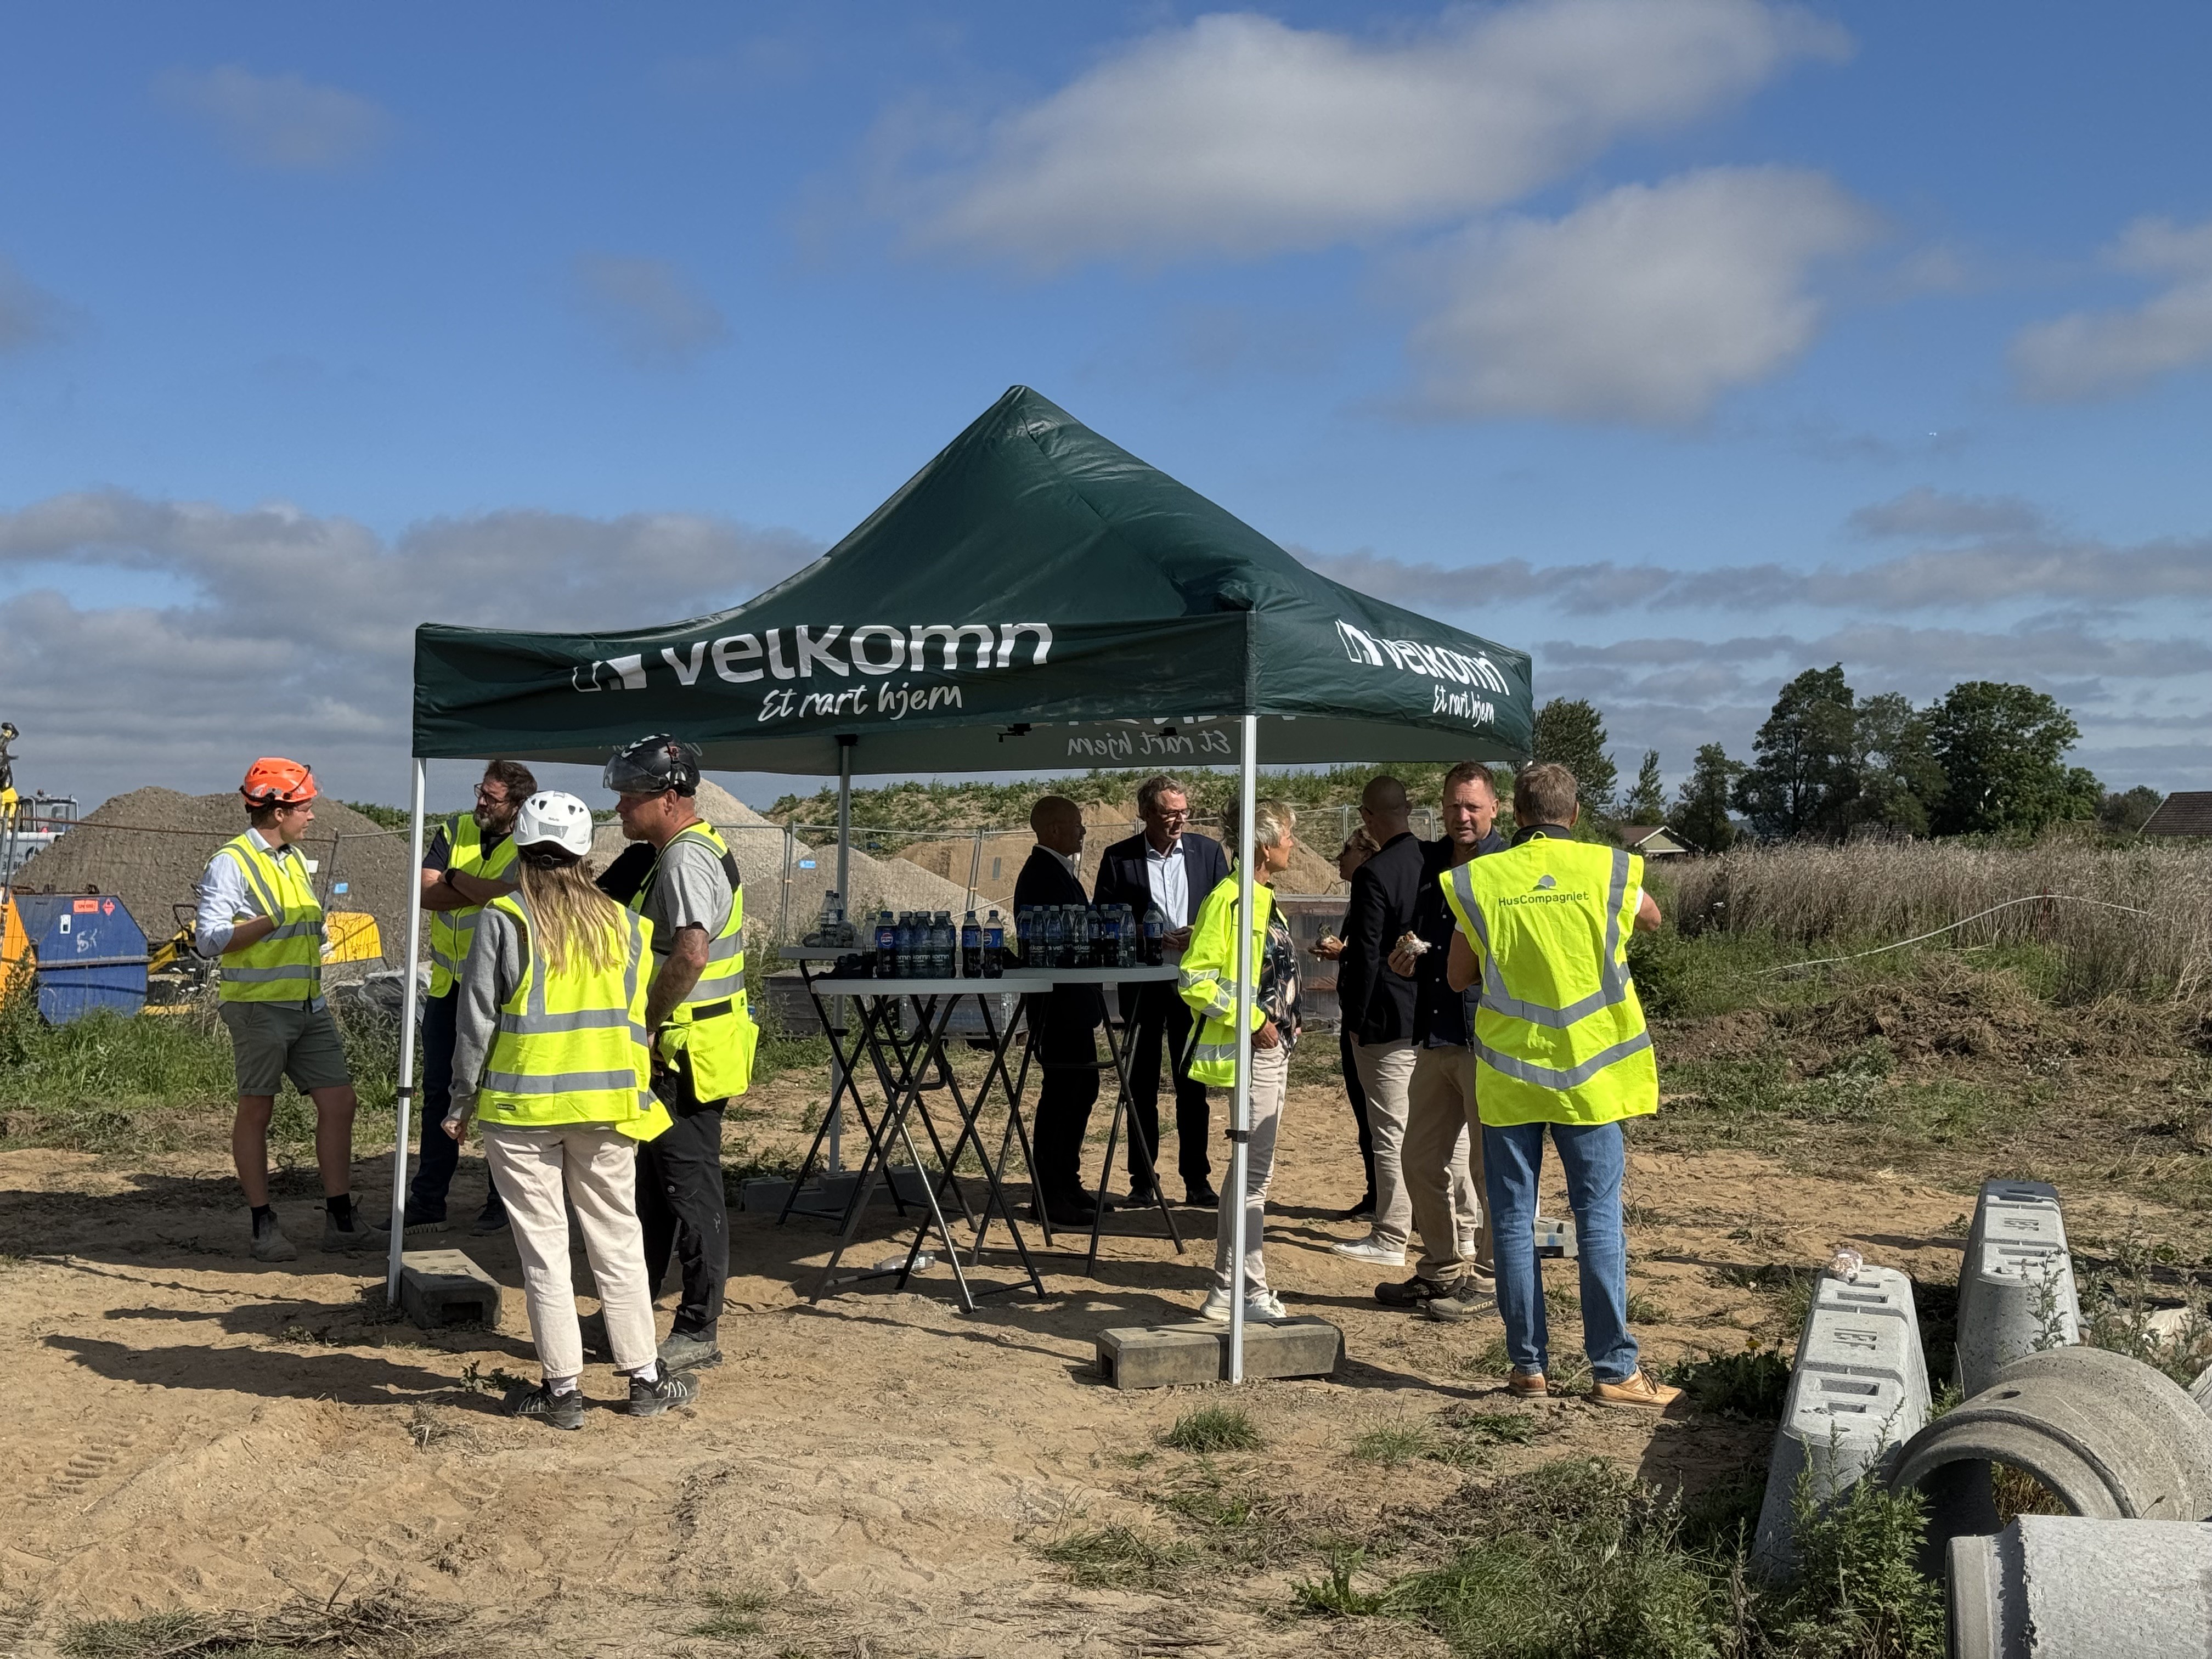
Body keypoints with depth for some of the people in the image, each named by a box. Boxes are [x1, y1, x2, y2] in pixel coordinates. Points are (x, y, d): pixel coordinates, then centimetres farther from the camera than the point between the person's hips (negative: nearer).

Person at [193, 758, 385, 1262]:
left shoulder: (295, 858, 16)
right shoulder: (231, 862, -10)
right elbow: (208, 940, -17)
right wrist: (271, 922, -26)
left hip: (308, 1007, 8)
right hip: (258, 1007, -8)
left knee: (338, 1102, 3)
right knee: (256, 1111, 3)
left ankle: (341, 1221, 10)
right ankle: (262, 1224, 12)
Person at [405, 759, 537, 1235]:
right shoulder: (455, 830, 4)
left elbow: (511, 898, -29)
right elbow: (425, 893, -8)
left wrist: (455, 879, -18)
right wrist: (485, 891, -19)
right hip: (447, 986, 5)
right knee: (437, 1094, 10)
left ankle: (503, 1200, 16)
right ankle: (427, 1201, 18)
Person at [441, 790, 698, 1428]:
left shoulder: (502, 919, -6)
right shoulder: (620, 922, 4)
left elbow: (477, 1018, -5)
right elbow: (636, 1019, 8)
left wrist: (461, 1103, 4)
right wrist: (635, 1096, 18)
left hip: (521, 1107, -3)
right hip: (604, 1104, 3)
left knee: (544, 1249, 5)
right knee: (617, 1242, 12)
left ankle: (563, 1388, 10)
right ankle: (644, 1378, 18)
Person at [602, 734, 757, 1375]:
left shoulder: (686, 859, -18)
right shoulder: (673, 852, 16)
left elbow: (690, 954, -30)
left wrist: (642, 1026, -20)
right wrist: (647, 1029, 17)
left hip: (685, 1052, -11)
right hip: (676, 1051, 11)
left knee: (690, 1189, -3)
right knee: (651, 1180, 18)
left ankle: (698, 1332, 5)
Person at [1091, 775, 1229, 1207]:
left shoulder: (1208, 852, 5)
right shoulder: (1118, 859, 0)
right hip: (1142, 985, -1)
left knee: (1193, 1086, 5)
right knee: (1142, 1085, 5)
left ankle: (1197, 1179, 12)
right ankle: (1143, 1179, 13)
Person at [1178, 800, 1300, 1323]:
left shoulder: (1265, 900, 14)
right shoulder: (1230, 899, -15)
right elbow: (1195, 980, -20)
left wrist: (1286, 1021, 13)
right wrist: (1252, 1020, -19)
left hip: (1273, 1048, 10)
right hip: (1251, 1050, -10)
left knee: (1252, 1167, 13)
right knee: (1254, 1170, -6)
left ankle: (1226, 1290, 20)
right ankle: (1250, 1293, 1)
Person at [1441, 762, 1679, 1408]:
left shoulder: (1479, 880, -4)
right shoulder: (1606, 870, -4)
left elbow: (1458, 976, 5)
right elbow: (1651, 917, 19)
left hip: (1509, 1073, 0)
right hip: (1588, 1072, 0)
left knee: (1513, 1220, 7)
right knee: (1599, 1218, 4)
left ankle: (1527, 1364, 11)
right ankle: (1614, 1368, 5)